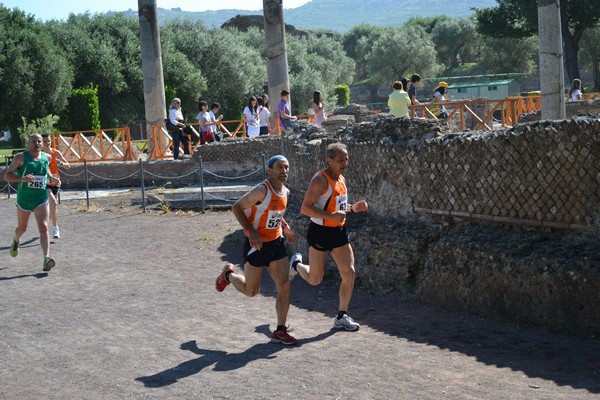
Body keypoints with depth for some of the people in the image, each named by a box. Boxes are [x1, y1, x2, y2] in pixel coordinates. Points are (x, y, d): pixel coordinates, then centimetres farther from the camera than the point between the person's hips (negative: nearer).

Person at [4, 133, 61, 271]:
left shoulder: (46, 158, 4)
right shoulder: (21, 157, -8)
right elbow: (7, 176, -8)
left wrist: (52, 179, 4)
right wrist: (22, 178, -26)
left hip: (41, 199, 1)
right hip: (24, 199, -1)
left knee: (43, 228, -15)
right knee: (22, 227, 18)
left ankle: (46, 259, -25)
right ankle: (16, 242, 53)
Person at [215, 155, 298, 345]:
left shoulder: (285, 192, 5)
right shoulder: (262, 190, -21)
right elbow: (237, 208, -17)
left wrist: (285, 227, 10)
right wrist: (251, 232, -23)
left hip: (277, 243, 7)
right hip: (257, 244, -6)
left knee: (284, 287, -2)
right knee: (251, 291, 7)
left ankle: (280, 331, 7)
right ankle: (228, 274, 38)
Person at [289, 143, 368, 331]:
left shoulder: (341, 179, 9)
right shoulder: (320, 180, -18)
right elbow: (305, 208, -23)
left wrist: (352, 208, 5)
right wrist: (331, 215, -31)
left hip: (339, 231, 7)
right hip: (320, 232, -7)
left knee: (349, 272, -2)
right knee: (315, 279, 4)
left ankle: (342, 316, 8)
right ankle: (296, 264, 38)